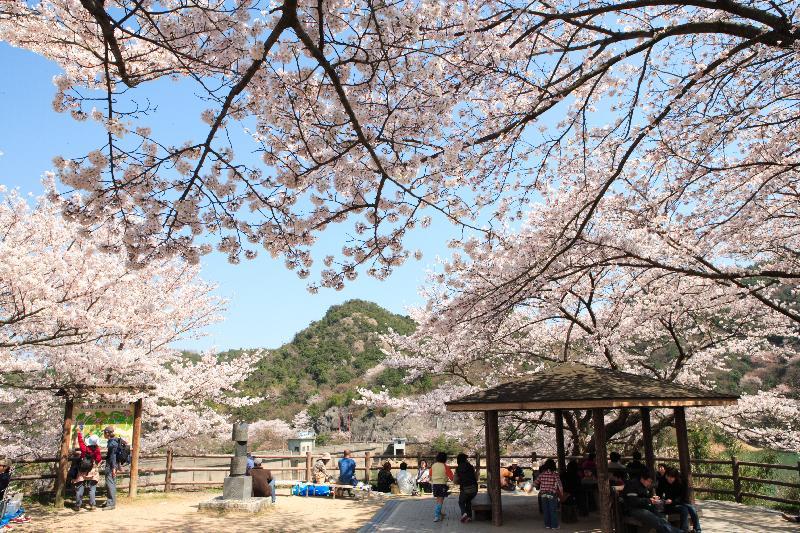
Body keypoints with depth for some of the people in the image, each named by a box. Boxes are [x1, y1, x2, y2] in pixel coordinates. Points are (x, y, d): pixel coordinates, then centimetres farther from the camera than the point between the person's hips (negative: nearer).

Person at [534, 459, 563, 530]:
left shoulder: (542, 474, -2)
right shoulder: (555, 475, -10)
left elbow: (535, 484, -1)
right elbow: (560, 486, -14)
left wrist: (539, 487, 20)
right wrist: (561, 494, 2)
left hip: (544, 495, 3)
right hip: (552, 495, -3)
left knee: (546, 511, 13)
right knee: (553, 511, 8)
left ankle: (547, 525, 18)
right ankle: (554, 525, 12)